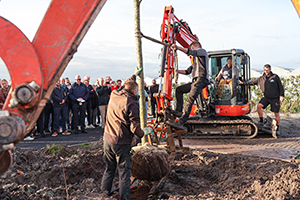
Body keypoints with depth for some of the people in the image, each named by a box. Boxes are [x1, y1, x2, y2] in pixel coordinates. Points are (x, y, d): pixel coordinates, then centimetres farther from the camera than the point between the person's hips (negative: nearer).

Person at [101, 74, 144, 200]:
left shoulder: (114, 96, 4)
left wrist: (131, 80, 35)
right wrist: (141, 134, 0)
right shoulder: (131, 103, -15)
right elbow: (134, 125, -17)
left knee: (109, 168, 20)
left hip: (107, 139, 7)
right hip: (121, 142, -7)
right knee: (124, 171, 3)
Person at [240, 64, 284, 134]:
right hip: (266, 97, 3)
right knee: (259, 106, -21)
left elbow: (280, 86, -1)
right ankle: (261, 121, 0)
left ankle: (277, 128, 19)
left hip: (275, 98, -3)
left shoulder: (275, 77, -4)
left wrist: (282, 95, -8)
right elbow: (252, 82, 13)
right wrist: (243, 83, 11)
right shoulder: (261, 78, 4)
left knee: (276, 113, 3)